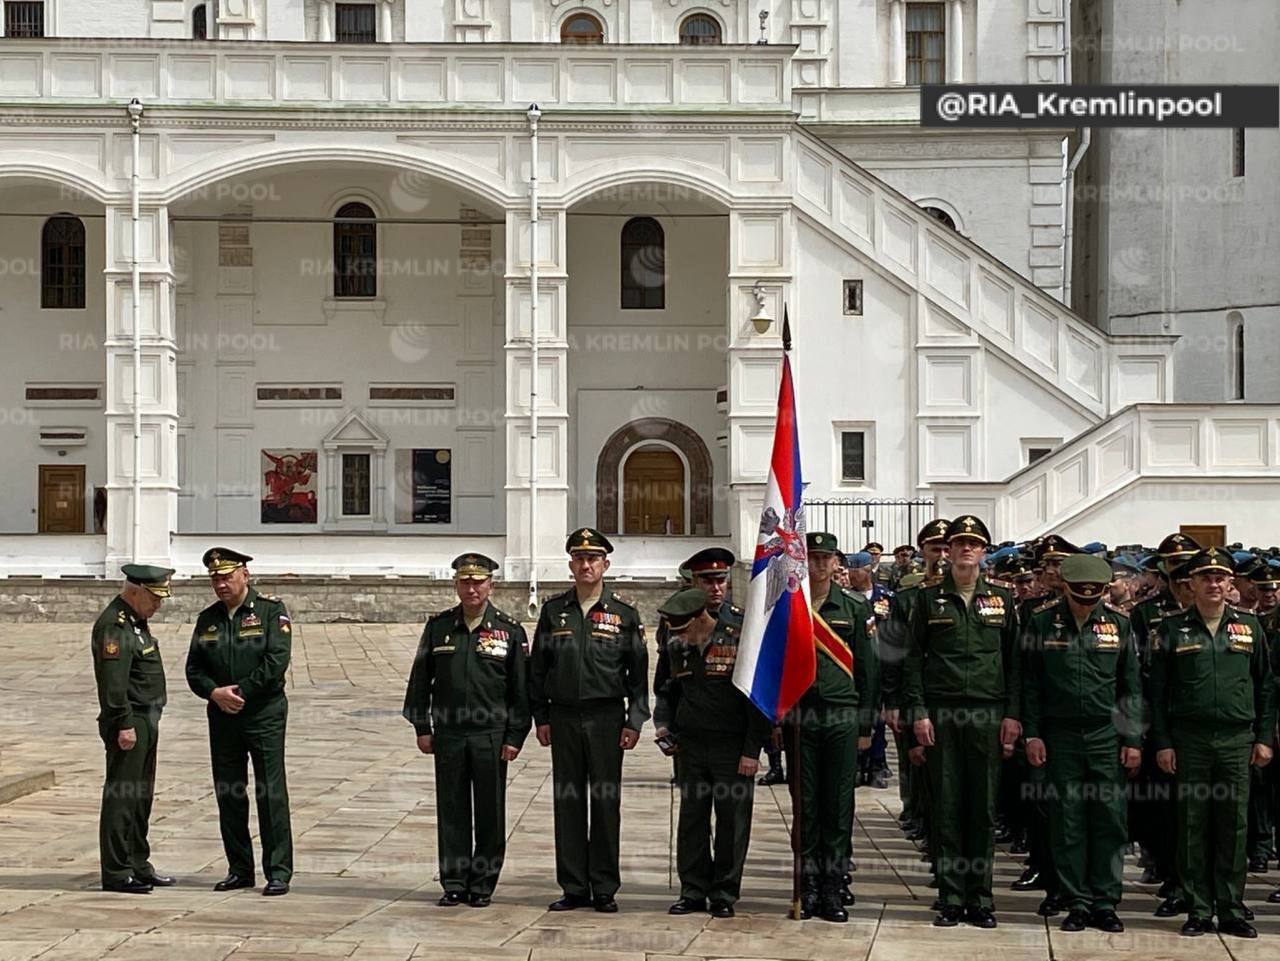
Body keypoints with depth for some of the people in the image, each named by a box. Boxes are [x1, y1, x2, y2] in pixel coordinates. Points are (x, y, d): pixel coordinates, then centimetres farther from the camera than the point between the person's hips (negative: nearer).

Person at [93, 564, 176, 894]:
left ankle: (138, 866, 23)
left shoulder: (137, 620, 17)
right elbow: (113, 680, -22)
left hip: (146, 721, 11)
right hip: (129, 723, -11)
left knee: (141, 797, 15)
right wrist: (124, 724, -23)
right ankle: (116, 873, -2)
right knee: (121, 796, -6)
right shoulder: (114, 625, -16)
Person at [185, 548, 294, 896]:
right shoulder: (208, 618, 11)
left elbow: (277, 661, -13)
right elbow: (194, 669, 10)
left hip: (264, 715, -5)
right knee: (228, 795, 8)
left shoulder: (271, 610, -4)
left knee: (271, 794, -6)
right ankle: (240, 870, 18)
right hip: (222, 718, 5)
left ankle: (278, 872, -2)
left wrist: (242, 692, -14)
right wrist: (215, 692, -9)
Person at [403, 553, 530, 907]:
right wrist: (422, 728, 5)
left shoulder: (509, 630, 1)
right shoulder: (438, 626, 7)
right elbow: (420, 680, 10)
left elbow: (521, 689, 1)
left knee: (489, 813, 3)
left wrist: (514, 738, -4)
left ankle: (482, 885, 14)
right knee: (451, 811, 6)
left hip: (491, 736, -2)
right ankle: (454, 884, 14)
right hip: (448, 735, 2)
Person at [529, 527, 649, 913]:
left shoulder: (624, 614, 4)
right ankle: (574, 888, 11)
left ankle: (605, 890, 8)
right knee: (568, 803, 4)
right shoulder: (553, 611, 8)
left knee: (606, 803, 1)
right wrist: (540, 718, 5)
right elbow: (537, 668, 10)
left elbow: (638, 673, 3)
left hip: (606, 718, -2)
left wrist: (634, 721, -4)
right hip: (564, 718, 2)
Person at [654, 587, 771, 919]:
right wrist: (663, 724, 6)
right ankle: (693, 891, 16)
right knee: (691, 820, 7)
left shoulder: (741, 641, -11)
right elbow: (667, 691, 24)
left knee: (732, 822, 2)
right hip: (691, 745, 5)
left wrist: (752, 751, -12)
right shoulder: (678, 647, 6)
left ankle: (725, 893, 12)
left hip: (733, 747, -5)